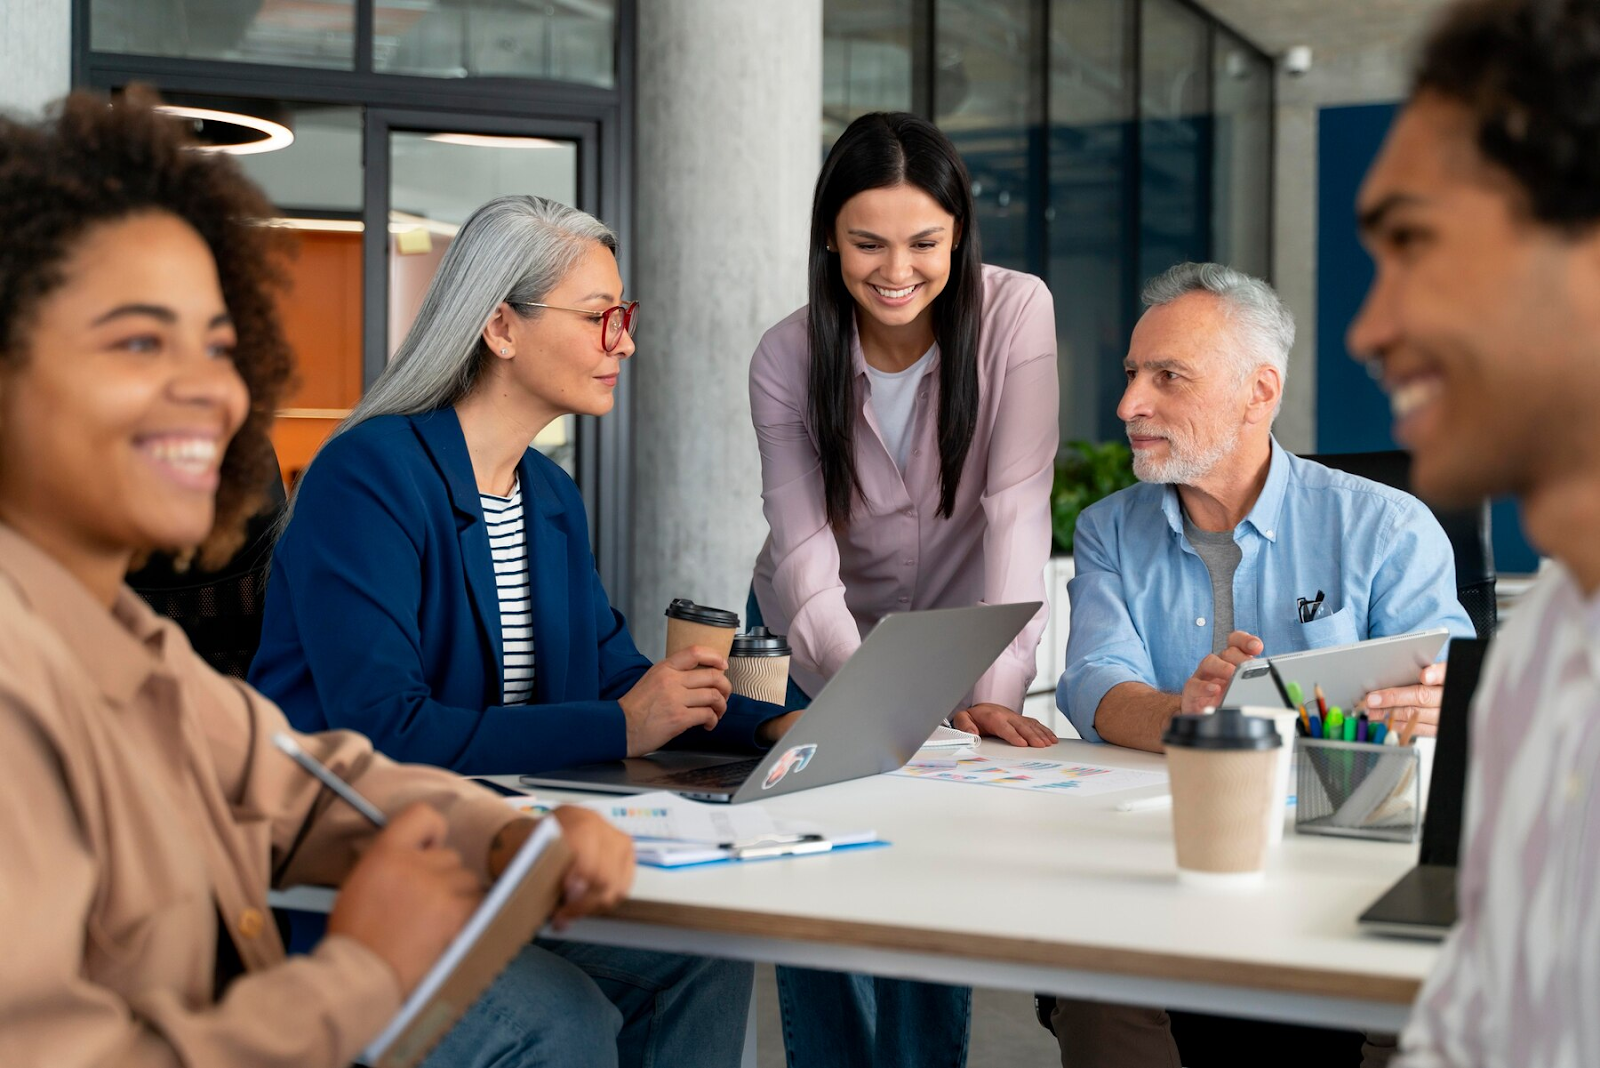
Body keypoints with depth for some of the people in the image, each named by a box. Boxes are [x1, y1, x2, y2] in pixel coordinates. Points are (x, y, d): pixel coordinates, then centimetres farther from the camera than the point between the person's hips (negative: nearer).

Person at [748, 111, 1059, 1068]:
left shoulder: (1015, 313, -19)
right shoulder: (787, 359, -16)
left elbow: (1016, 510, -24)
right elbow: (803, 558, -23)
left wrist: (995, 689, -34)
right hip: (824, 645, 1)